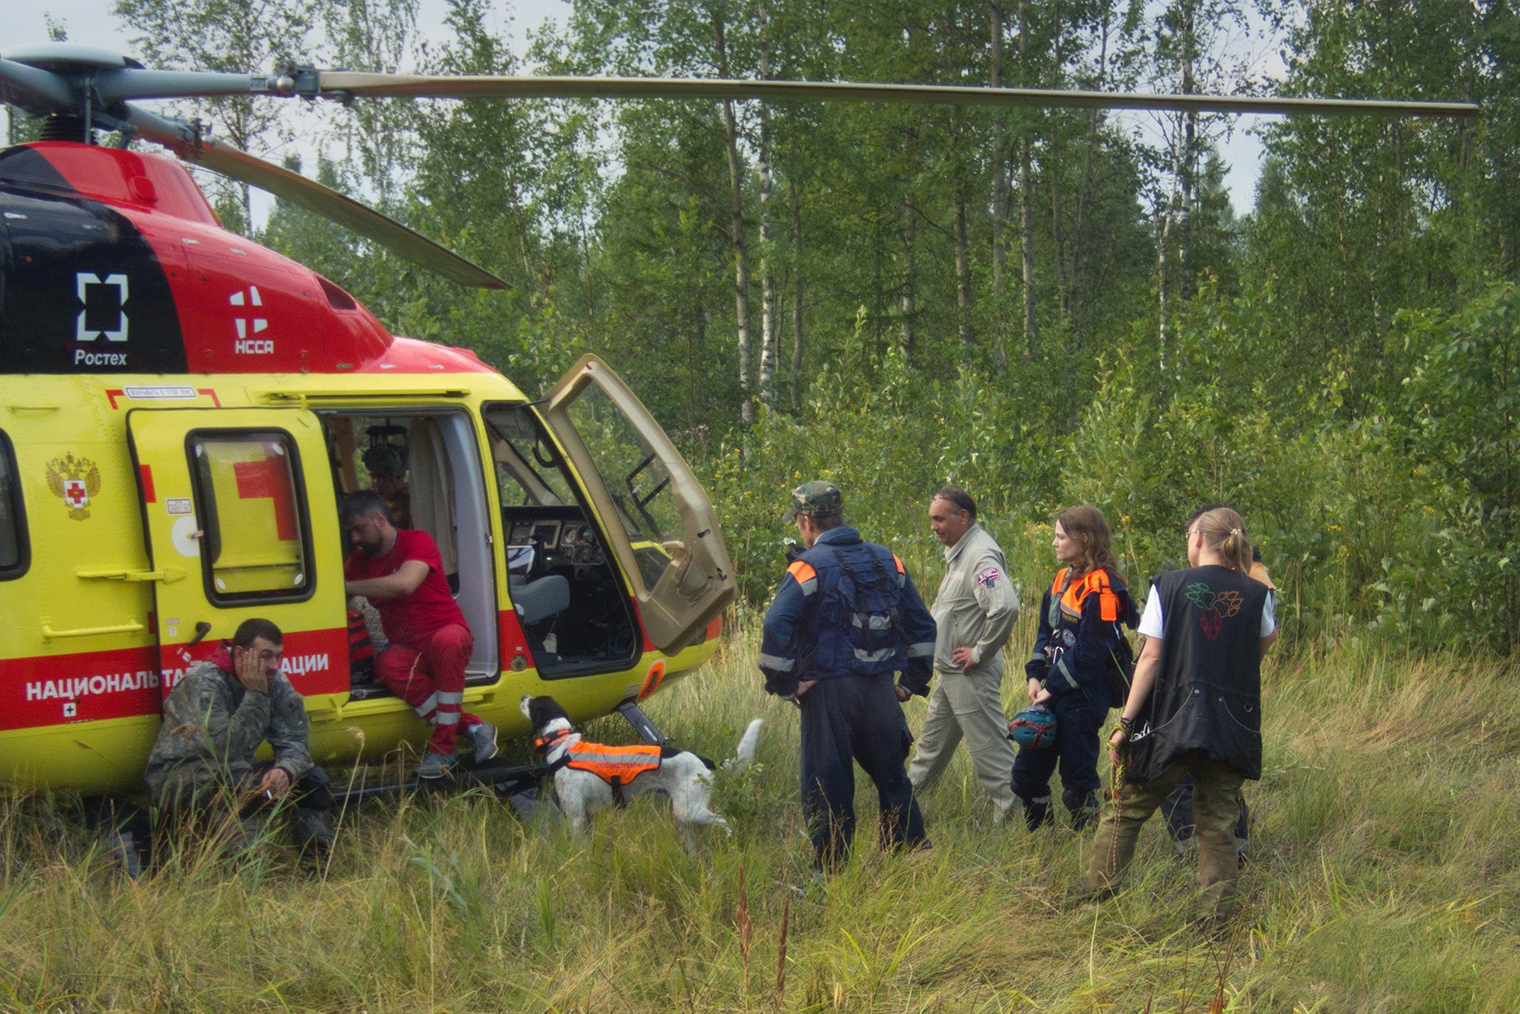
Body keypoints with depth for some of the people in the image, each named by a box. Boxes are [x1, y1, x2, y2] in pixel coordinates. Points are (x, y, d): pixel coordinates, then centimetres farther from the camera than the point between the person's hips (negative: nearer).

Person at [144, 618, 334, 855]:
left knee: (312, 777, -9)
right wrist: (255, 696, -33)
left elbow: (294, 740, -7)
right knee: (237, 777, -38)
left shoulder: (275, 682, -4)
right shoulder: (203, 683, -25)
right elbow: (223, 749, -35)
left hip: (236, 773, 7)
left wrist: (285, 770, -30)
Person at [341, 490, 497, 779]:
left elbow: (405, 584, -27)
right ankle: (472, 727, -32)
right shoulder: (360, 559, 14)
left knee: (446, 642, -42)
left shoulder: (416, 542, -8)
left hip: (446, 632, -4)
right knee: (387, 664, -34)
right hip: (406, 649, 4)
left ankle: (444, 747, -39)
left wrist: (347, 586, -26)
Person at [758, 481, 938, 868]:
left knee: (828, 791, 3)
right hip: (881, 691, 5)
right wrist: (911, 682, 17)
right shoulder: (888, 561, 10)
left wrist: (785, 686, -10)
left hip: (829, 692, -5)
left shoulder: (809, 567, -9)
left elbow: (776, 629, -20)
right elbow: (922, 626, 14)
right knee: (893, 781, 17)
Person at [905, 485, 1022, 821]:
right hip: (948, 673, 11)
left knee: (990, 749, -6)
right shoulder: (959, 552, 13)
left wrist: (980, 652, -24)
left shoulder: (981, 556, -21)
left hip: (972, 676, -11)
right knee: (932, 742, 22)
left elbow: (1005, 607, -35)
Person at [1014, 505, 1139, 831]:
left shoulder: (1100, 588, -16)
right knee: (1026, 773, 13)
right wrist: (1035, 676, 4)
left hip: (1082, 698, -9)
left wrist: (1054, 688, -15)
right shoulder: (1063, 579, 12)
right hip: (1053, 693, 9)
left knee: (1078, 780, -2)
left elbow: (1089, 651, -19)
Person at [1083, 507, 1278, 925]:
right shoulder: (1257, 595, 3)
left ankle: (1096, 896, 15)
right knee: (1217, 824, 9)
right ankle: (1216, 914, 4)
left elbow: (1151, 657, -6)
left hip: (1170, 725, -2)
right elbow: (1265, 643, 23)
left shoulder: (1169, 586, -3)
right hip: (1232, 729, 2)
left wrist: (1126, 723, -4)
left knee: (1125, 811, 13)